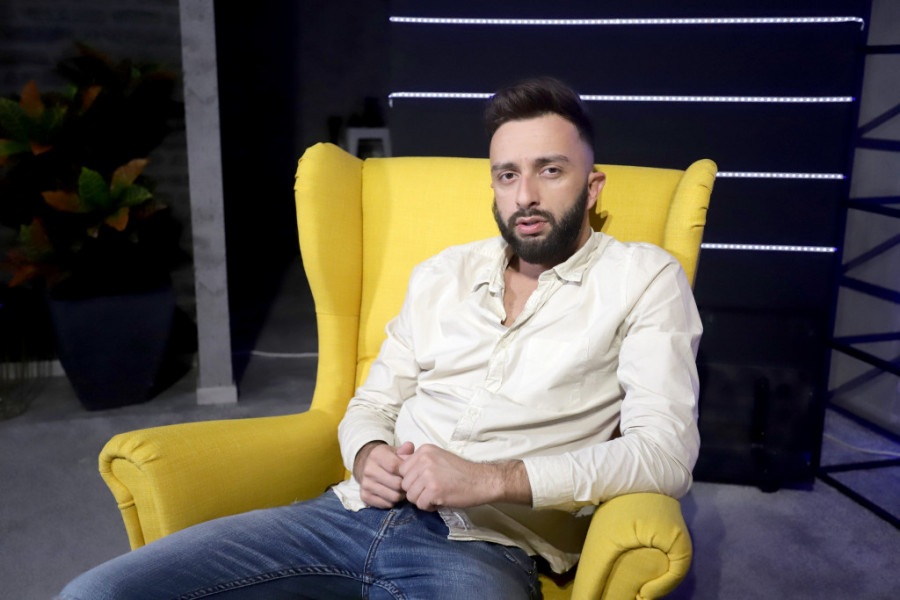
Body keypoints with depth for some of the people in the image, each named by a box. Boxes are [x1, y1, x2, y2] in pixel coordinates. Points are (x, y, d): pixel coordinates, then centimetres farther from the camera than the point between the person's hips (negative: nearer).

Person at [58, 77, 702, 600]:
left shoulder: (643, 277, 3)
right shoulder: (440, 274, 17)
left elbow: (666, 452, -8)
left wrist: (492, 479, -17)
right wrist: (369, 458, -3)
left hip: (483, 546, -4)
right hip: (353, 512, 5)